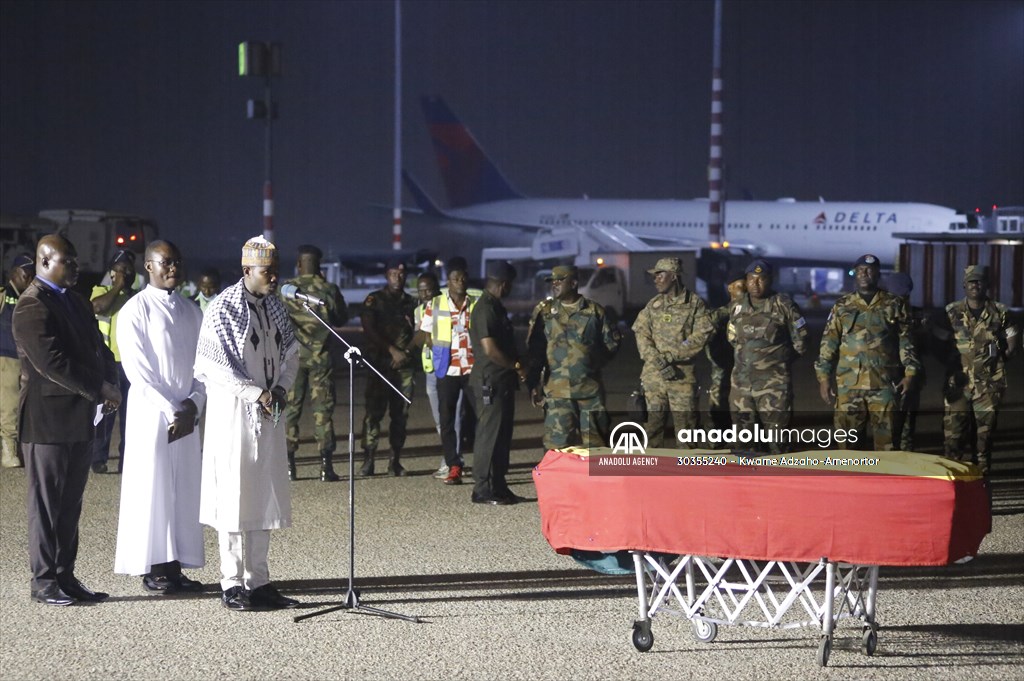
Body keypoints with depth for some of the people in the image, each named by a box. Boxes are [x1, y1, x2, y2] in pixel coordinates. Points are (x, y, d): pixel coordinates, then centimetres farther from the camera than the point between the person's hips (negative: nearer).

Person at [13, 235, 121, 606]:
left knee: (70, 503, 11)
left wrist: (109, 383, -2)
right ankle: (44, 581, 4)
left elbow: (97, 347, 17)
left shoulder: (75, 302, 16)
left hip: (78, 419, 8)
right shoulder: (32, 306, -14)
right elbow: (51, 362, -22)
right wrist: (98, 388, -18)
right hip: (47, 418, -8)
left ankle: (65, 576, 16)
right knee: (46, 502, -1)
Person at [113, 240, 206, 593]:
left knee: (185, 488, 4)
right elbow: (137, 369, -10)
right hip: (151, 414, -5)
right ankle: (152, 568, 3)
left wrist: (194, 403, -5)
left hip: (186, 414, 5)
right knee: (152, 487, -3)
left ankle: (175, 566, 9)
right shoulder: (135, 310, -6)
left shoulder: (191, 312, 12)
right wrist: (170, 411, -14)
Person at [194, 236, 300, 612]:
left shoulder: (274, 307, 9)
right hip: (233, 415, -7)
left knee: (264, 499, 9)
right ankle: (233, 584, 3)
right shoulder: (223, 308, -12)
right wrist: (256, 393, -17)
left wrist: (281, 387, -1)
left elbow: (290, 351, 18)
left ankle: (258, 581, 16)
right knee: (234, 499, -3)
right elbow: (211, 365, -16)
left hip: (268, 416, 7)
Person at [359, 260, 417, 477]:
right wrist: (393, 350, -9)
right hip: (380, 363, -4)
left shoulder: (411, 303, 16)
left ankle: (396, 460, 7)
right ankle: (368, 459, -9)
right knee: (374, 411, -8)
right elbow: (369, 330, -4)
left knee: (401, 413, 2)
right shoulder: (374, 300, 5)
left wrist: (406, 351, -3)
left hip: (404, 364, 4)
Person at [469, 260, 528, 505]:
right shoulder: (485, 309, -16)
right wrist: (516, 365, -11)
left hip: (503, 382, 10)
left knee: (502, 436, 12)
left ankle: (499, 486, 17)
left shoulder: (496, 308, 16)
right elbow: (490, 349, -22)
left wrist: (516, 366, 12)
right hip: (490, 382, -10)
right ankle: (483, 490, -4)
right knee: (489, 434, -7)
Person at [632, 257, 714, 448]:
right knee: (653, 420, 7)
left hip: (683, 374, -4)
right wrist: (657, 361, -12)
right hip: (653, 374, 4)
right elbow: (641, 334, 4)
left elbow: (701, 336, -10)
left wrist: (670, 356, -15)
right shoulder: (653, 304, 11)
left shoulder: (694, 303, -2)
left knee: (686, 420, -2)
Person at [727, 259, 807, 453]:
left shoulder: (784, 306, -6)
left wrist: (777, 360, 7)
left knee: (776, 436, -4)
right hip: (742, 381, 5)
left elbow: (800, 342, 0)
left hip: (774, 382, -5)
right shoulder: (738, 307, 8)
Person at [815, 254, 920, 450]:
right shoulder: (842, 306, 9)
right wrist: (824, 378, 1)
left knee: (886, 440, 0)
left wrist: (910, 373, -4)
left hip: (884, 384, -1)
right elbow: (828, 344, 8)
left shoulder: (894, 305, 7)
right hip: (849, 385, 1)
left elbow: (906, 341, 6)